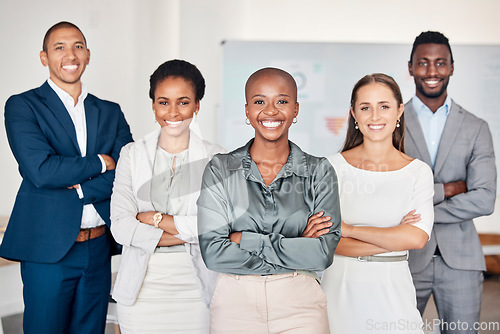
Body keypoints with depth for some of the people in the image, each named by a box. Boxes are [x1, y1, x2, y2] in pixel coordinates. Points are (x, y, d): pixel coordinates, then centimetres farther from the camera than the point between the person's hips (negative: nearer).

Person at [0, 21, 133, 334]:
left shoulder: (111, 112, 11)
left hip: (99, 249, 4)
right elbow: (40, 170, -17)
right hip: (49, 248, -4)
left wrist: (77, 188, -12)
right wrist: (99, 163, -7)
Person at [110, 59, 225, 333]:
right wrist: (190, 234, -11)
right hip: (141, 289, 1)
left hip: (195, 288, -1)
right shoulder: (132, 154, 5)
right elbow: (121, 226, -5)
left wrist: (156, 218, -9)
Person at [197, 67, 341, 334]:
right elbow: (213, 253, -10)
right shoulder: (220, 170, -2)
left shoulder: (319, 171, -1)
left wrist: (246, 240, -14)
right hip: (234, 304, 0)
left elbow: (324, 252, -10)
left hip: (300, 305, 0)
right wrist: (296, 247, -13)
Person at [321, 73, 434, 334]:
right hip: (342, 285, 0)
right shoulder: (334, 166, -3)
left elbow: (417, 238, -12)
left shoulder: (418, 172, 1)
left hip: (392, 288, 1)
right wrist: (395, 238, -12)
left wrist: (348, 229, -11)